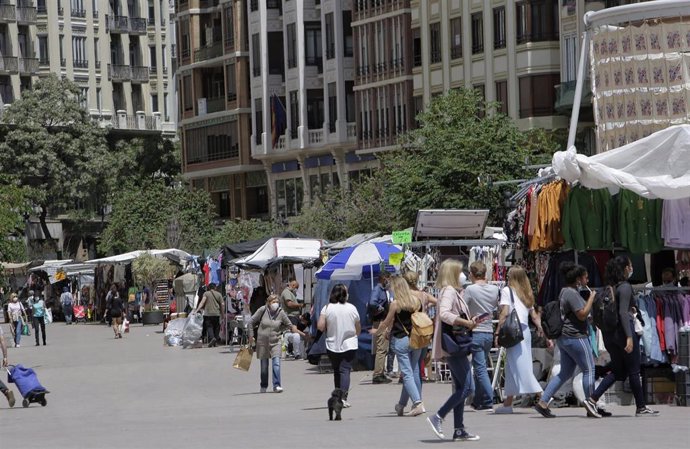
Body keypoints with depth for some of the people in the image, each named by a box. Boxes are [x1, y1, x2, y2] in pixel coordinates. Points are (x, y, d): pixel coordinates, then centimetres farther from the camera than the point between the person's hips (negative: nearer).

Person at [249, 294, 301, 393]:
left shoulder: (281, 312, -3)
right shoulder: (262, 310, -6)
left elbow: (288, 324, 8)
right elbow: (251, 322, 2)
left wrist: (292, 327, -14)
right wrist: (251, 335, 0)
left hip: (275, 342, 0)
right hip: (262, 342, 0)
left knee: (276, 363, -15)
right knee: (264, 365, 9)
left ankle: (277, 385, -14)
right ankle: (263, 386, 26)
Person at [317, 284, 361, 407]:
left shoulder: (327, 308, -5)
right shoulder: (352, 308, -2)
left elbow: (320, 326, -13)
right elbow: (358, 329, 6)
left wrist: (328, 329, 8)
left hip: (332, 345, 1)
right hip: (350, 345, -1)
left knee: (337, 371, 14)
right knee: (345, 370, -4)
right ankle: (343, 397, -19)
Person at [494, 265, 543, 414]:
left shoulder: (507, 290, -1)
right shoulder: (527, 294, 19)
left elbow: (504, 313, -10)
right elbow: (534, 316, 14)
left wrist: (498, 332, -10)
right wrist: (542, 330, 12)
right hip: (526, 330, 8)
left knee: (522, 367, -10)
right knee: (511, 368, 13)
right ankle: (508, 403, 17)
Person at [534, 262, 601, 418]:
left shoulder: (565, 291, 18)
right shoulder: (572, 293, -15)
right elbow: (582, 314, -20)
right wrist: (591, 298, -11)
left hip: (564, 338, 10)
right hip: (575, 337, -10)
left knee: (565, 372, 11)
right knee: (589, 369, -2)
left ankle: (543, 402, 4)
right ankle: (591, 406, 0)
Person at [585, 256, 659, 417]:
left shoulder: (610, 287, 11)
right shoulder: (625, 287, -13)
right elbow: (623, 313, -21)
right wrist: (629, 337, -25)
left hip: (609, 333, 8)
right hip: (623, 330, -8)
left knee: (617, 371, 13)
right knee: (634, 371, 4)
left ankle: (593, 398, -1)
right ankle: (641, 407, 12)